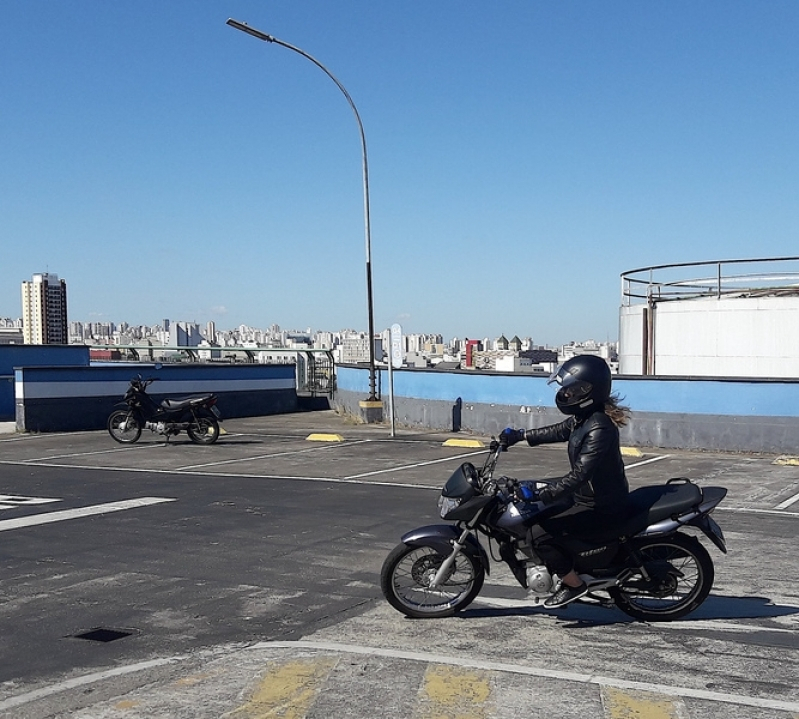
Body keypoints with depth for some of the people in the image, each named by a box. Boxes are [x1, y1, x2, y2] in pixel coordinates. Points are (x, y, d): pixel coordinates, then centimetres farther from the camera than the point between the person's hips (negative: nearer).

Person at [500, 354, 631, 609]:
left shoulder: (598, 429, -28)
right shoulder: (584, 417, 2)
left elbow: (579, 475, -33)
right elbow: (560, 431, 21)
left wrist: (539, 495, -36)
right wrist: (521, 435, 15)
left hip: (600, 508, -10)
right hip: (586, 495, 10)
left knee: (540, 532, -19)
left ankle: (573, 584, -3)